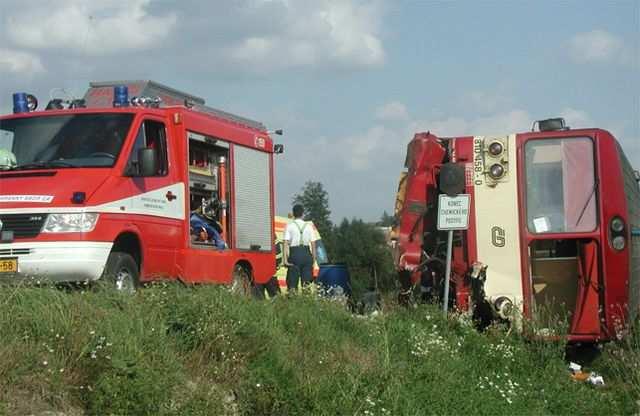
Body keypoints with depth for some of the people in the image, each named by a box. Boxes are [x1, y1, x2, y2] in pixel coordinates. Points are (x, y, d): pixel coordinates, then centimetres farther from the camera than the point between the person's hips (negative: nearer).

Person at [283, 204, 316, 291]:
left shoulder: (289, 226, -1)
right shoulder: (308, 227, 8)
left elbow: (286, 243, -9)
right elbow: (313, 244, 4)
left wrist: (285, 258, -12)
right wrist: (313, 259, 8)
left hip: (295, 254, -3)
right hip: (306, 254, 3)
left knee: (292, 283, 0)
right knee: (307, 283, 6)